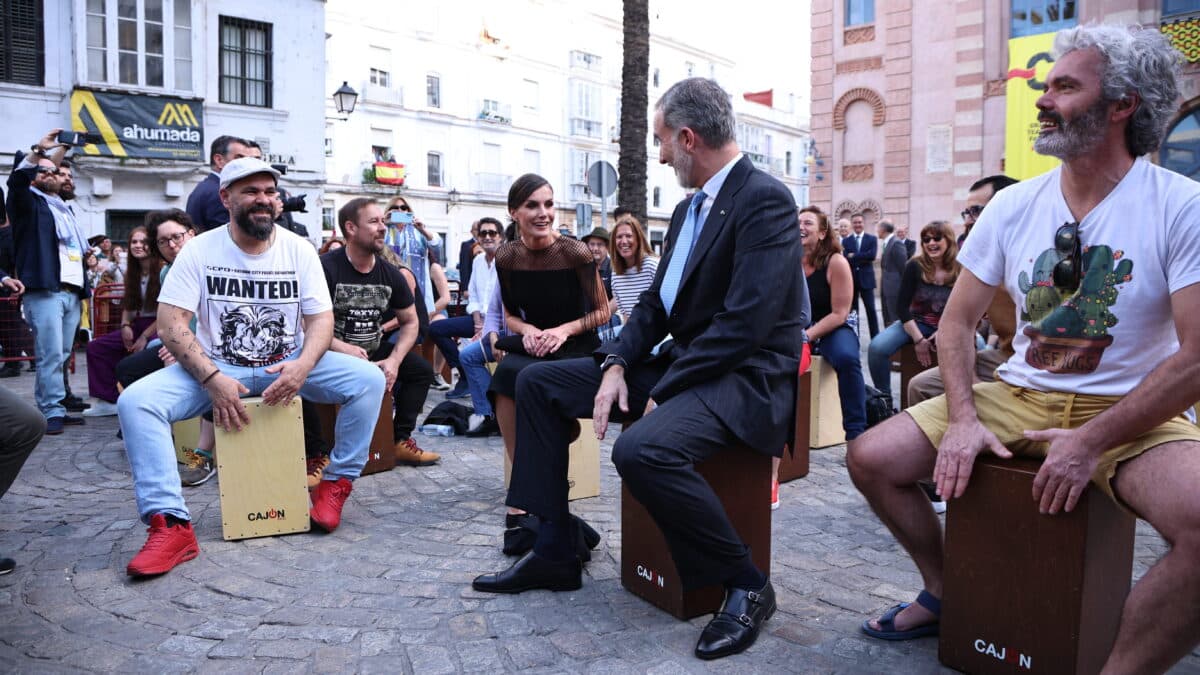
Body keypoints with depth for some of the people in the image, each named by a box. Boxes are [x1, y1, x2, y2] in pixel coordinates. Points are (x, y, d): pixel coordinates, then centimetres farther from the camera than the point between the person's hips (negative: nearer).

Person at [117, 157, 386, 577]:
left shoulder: (299, 250, -2)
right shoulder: (200, 250, -6)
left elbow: (321, 319, -4)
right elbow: (170, 323, -11)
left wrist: (302, 367, -26)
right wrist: (212, 379, -26)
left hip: (288, 366, 1)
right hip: (217, 369, -1)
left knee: (369, 380, -20)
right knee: (135, 402, -25)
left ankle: (336, 483, -4)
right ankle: (171, 525, -24)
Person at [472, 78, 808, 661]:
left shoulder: (765, 199, -14)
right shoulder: (689, 208, 16)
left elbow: (746, 322, -23)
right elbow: (656, 302, 14)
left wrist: (664, 389, -18)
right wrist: (617, 364, -3)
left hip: (747, 377, -9)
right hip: (683, 364, 10)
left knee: (641, 449, -37)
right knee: (537, 382, 6)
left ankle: (746, 585, -12)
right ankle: (553, 552, 9)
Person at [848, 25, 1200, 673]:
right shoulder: (1013, 205, 3)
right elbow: (958, 321, 5)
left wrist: (1091, 442, -20)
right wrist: (964, 419, -11)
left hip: (1132, 415, -4)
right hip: (1017, 396, 4)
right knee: (870, 458, -9)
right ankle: (944, 591, 15)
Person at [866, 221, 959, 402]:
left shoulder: (961, 270, -4)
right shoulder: (915, 266, -7)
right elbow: (902, 306, -7)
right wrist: (918, 339, -15)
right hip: (915, 323, 0)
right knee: (877, 347, -29)